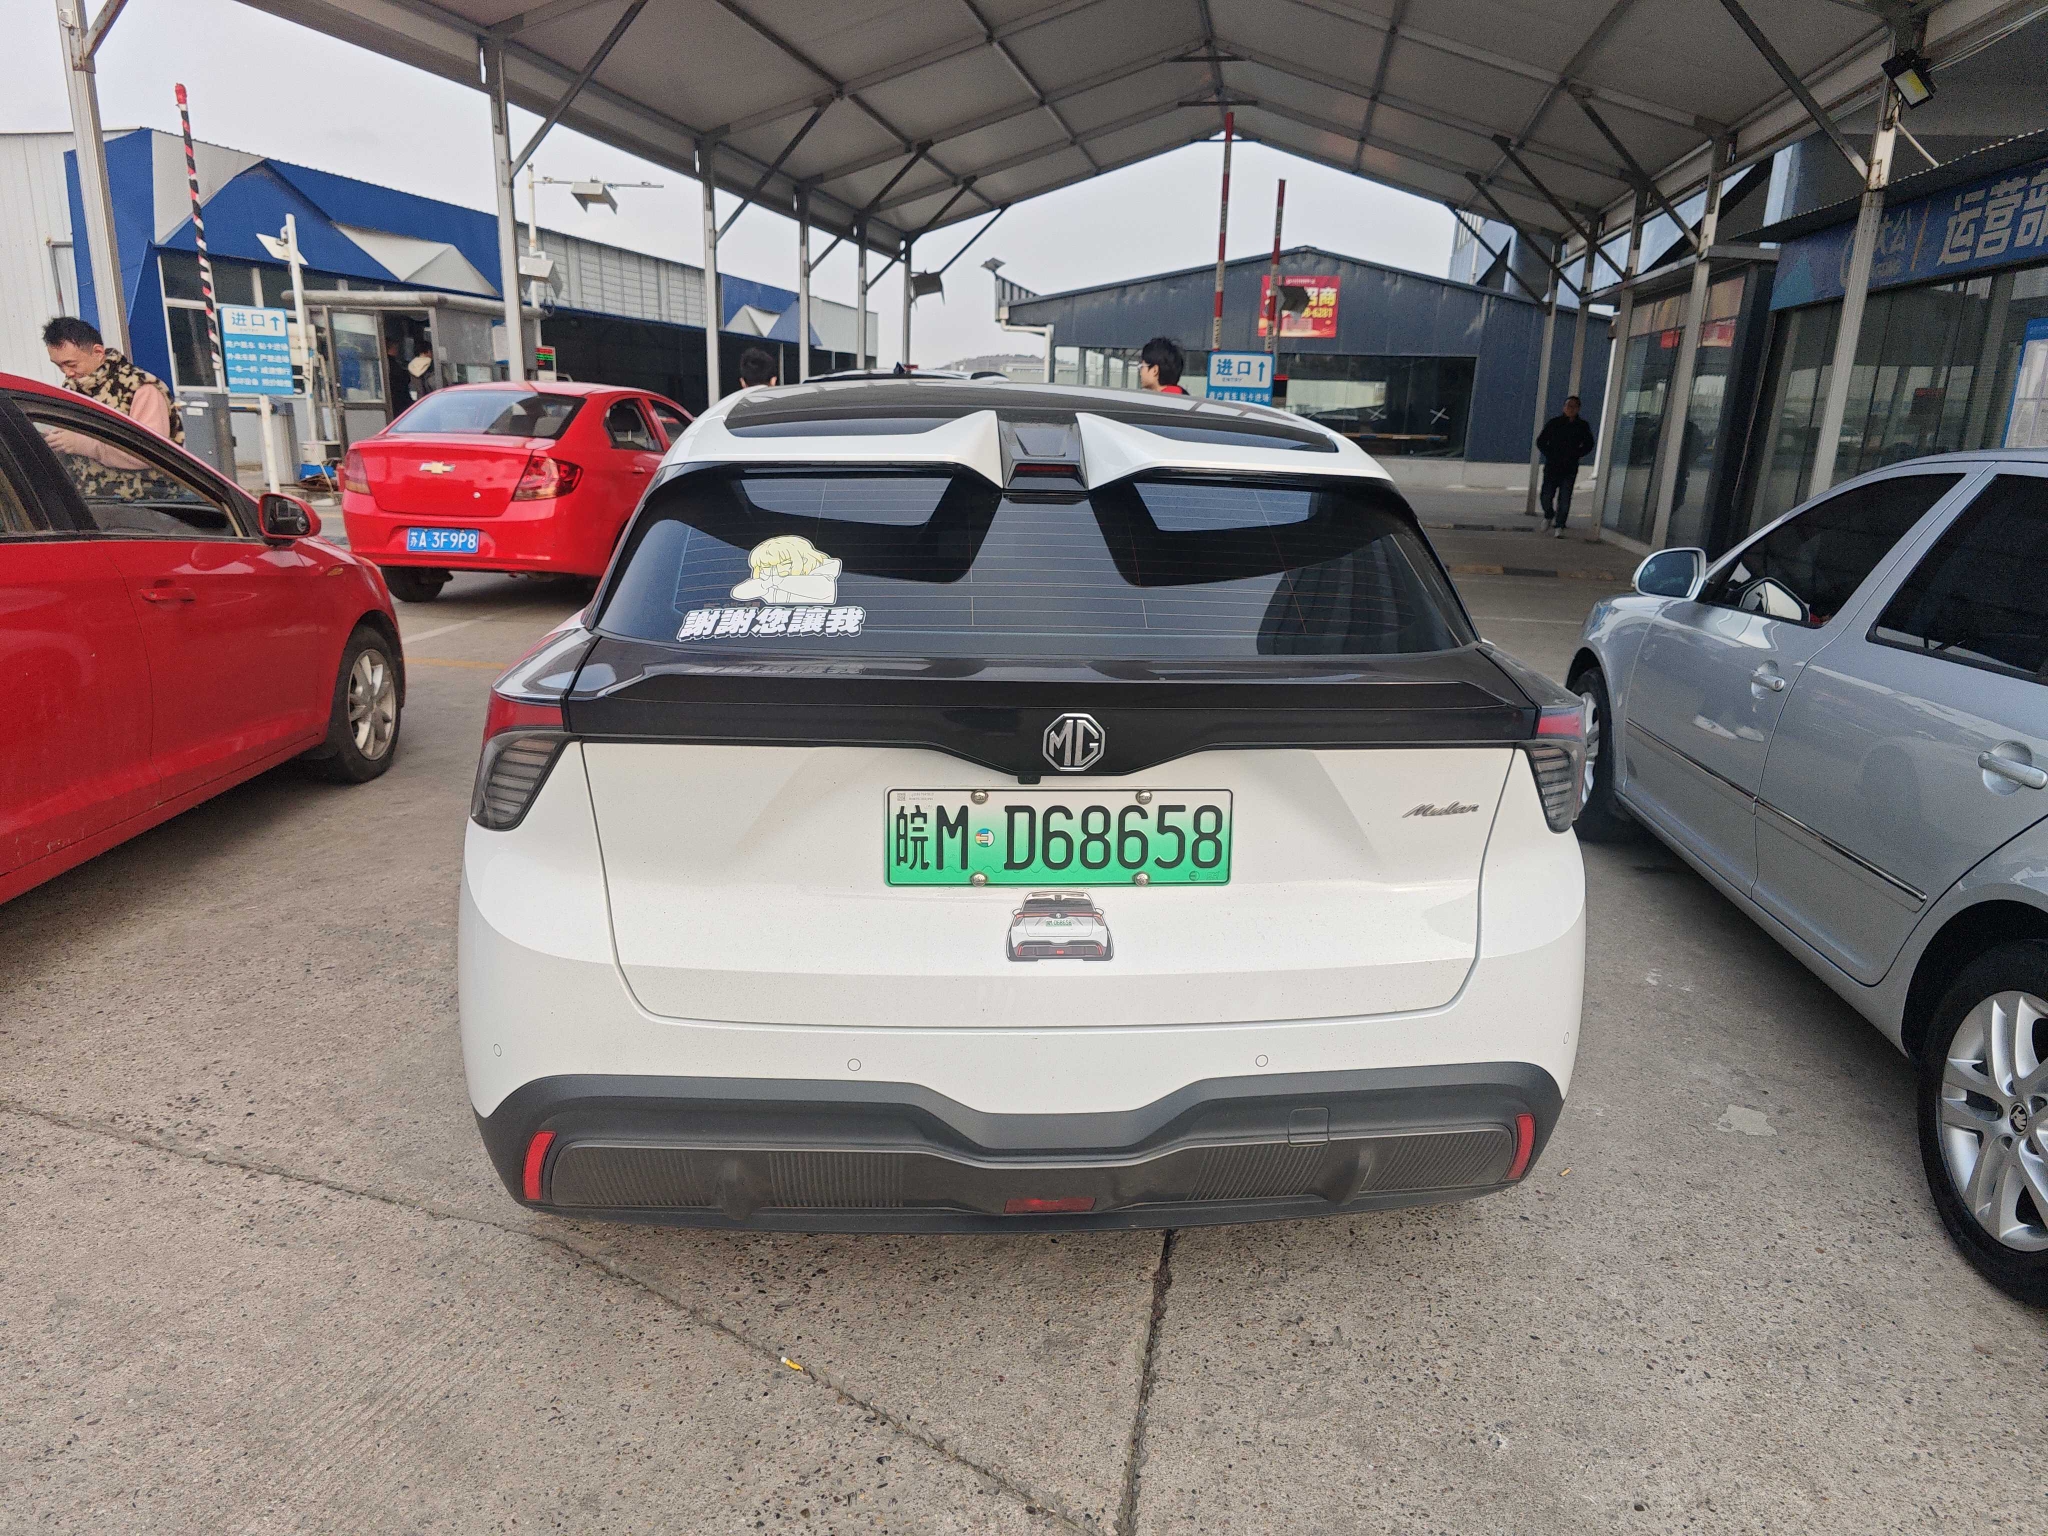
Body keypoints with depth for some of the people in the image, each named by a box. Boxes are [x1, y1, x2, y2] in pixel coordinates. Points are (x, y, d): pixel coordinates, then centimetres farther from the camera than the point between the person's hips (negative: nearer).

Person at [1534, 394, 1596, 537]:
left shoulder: (1582, 426, 4)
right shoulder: (1553, 423, 2)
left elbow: (1588, 445, 15)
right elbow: (1541, 441, 9)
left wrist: (1575, 455, 2)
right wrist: (1549, 455, -2)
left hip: (1570, 468, 0)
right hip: (1552, 467, 0)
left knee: (1564, 499, -5)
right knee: (1546, 496, -3)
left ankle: (1559, 527, 1)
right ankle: (1548, 516, 27)